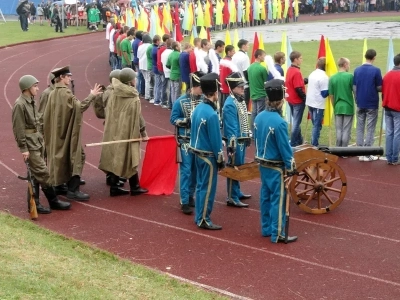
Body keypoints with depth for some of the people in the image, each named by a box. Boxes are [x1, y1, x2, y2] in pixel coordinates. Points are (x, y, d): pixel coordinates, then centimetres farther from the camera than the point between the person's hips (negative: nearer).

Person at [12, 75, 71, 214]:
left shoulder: (32, 102, 10)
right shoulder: (20, 104, -16)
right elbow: (18, 129, -17)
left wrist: (41, 140, 16)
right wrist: (23, 148, -17)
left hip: (37, 142, 9)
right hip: (29, 143, -9)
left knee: (35, 174, 11)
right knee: (43, 173, -5)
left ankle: (34, 203, 17)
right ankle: (53, 201, 4)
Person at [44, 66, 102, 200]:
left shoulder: (53, 93, 8)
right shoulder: (66, 92, -19)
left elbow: (47, 115, 13)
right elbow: (80, 107, -28)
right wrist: (92, 96, -23)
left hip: (58, 131, 9)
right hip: (68, 131, -9)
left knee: (61, 155, 20)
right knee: (75, 156, -8)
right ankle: (72, 189, -13)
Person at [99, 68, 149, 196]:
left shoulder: (114, 94, -1)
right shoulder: (134, 99, -16)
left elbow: (108, 112, 6)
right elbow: (138, 118, -13)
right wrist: (143, 133, -2)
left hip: (113, 132, 5)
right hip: (128, 133, -5)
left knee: (115, 158, 10)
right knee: (129, 159, 5)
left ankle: (114, 187, 13)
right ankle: (134, 187, 15)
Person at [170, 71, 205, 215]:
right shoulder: (180, 101, -10)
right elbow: (173, 120, -7)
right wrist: (188, 121, -20)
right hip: (186, 141, -4)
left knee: (196, 171, 13)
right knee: (186, 171, -3)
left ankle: (190, 196, 27)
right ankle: (184, 202, 0)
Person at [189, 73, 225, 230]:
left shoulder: (198, 108, 3)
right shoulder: (212, 114, -23)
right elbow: (215, 140, -19)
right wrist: (220, 159, -10)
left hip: (198, 153, 9)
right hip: (208, 156, -9)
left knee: (201, 185, 16)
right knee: (208, 188, 0)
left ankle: (199, 217, 24)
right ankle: (204, 220, 6)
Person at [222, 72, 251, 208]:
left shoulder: (240, 100, 8)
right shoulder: (230, 104, -20)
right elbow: (231, 128, -21)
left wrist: (247, 137, 19)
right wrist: (233, 146, -21)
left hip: (242, 140, 9)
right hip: (235, 142, -9)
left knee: (239, 166, 19)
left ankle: (237, 192, 32)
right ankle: (232, 198, 4)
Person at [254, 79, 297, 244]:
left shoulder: (259, 117, 0)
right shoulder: (279, 122, -24)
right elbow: (285, 147, -19)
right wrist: (290, 166, -9)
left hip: (262, 164, 8)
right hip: (276, 167, -8)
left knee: (265, 196, 16)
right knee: (278, 199, 0)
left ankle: (266, 229, 27)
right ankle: (277, 234, 5)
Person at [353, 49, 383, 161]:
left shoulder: (357, 70, 1)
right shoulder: (376, 70, -12)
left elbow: (354, 87, 5)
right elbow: (379, 88, -10)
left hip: (360, 103, 4)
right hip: (372, 104, -4)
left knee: (360, 128, 10)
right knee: (370, 129, 2)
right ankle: (367, 154, 3)